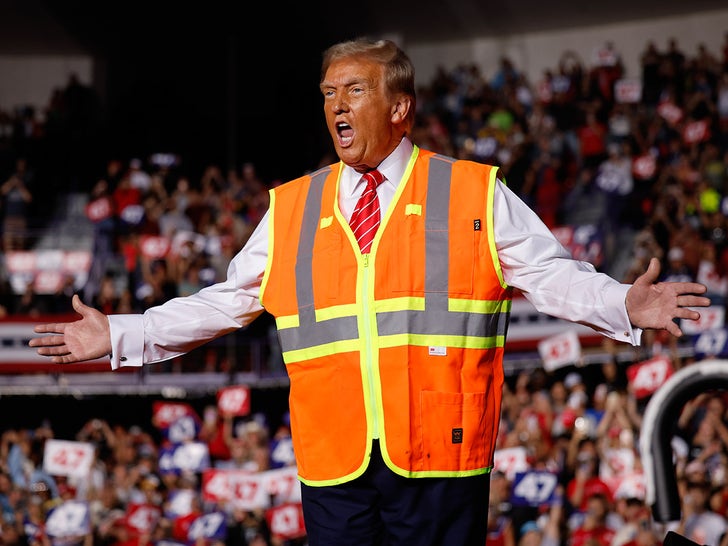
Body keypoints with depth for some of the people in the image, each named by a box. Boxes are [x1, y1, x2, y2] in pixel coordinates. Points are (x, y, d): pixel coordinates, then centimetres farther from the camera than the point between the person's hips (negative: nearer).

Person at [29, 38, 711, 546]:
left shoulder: (477, 195, 6)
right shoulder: (289, 211, 15)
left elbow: (553, 276, 1)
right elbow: (225, 301, 20)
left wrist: (625, 306, -17)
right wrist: (121, 335, 15)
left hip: (441, 461, -2)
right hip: (334, 471, 3)